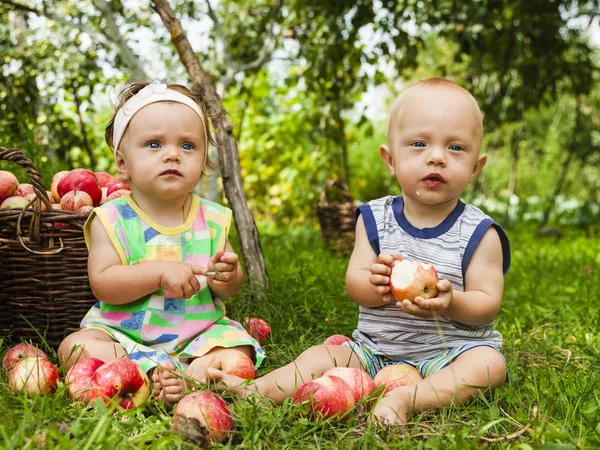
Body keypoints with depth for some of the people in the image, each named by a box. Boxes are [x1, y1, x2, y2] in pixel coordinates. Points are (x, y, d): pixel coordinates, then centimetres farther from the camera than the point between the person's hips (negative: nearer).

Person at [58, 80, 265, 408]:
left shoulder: (212, 218, 0)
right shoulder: (112, 219, -6)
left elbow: (231, 288, 5)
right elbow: (102, 284, -16)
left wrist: (227, 279, -20)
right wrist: (159, 273, -27)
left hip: (199, 333, 2)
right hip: (124, 334, -1)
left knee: (238, 350, -19)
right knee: (75, 347, -23)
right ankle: (153, 373, -31)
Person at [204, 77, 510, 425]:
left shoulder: (479, 233, -5)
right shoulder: (375, 219, 3)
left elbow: (488, 304, -8)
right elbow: (353, 285, -2)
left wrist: (451, 303, -31)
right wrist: (374, 284, -27)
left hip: (449, 353, -3)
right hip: (374, 350, 3)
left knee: (489, 364, -29)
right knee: (323, 355, -14)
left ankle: (405, 400, -46)